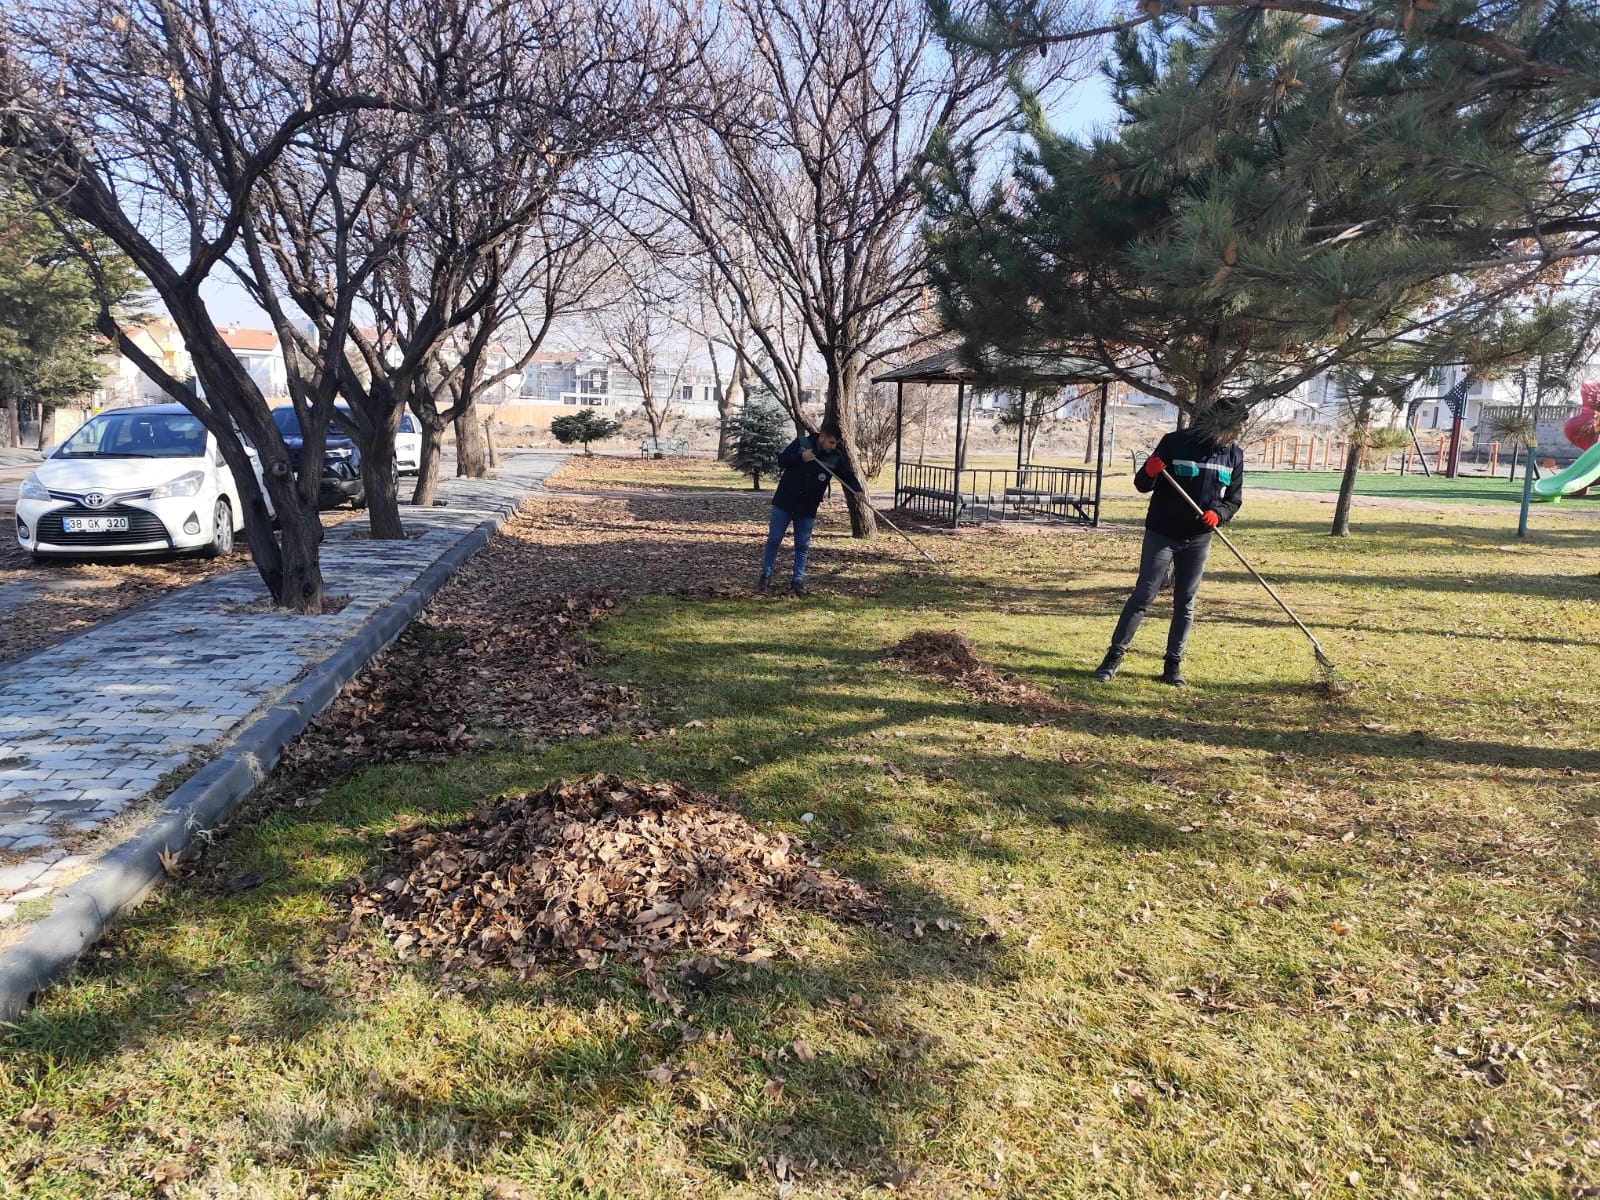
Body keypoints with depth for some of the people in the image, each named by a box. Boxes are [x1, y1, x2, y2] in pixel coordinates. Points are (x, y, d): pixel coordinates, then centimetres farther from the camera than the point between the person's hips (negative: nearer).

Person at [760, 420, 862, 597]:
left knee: (802, 546, 5)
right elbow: (781, 460, -9)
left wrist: (857, 490, -32)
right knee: (774, 539, 4)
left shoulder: (836, 457, -6)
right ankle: (766, 576, 17)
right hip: (784, 502, -1)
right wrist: (800, 458, -27)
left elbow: (848, 475, -11)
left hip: (807, 509, 1)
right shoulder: (801, 443, -8)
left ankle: (797, 581, 14)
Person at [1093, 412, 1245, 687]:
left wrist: (1219, 514, -13)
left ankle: (1173, 665, 16)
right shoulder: (1175, 442, -9)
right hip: (1161, 534, -4)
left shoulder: (1234, 455, 2)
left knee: (1185, 603, 8)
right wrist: (1149, 473, -29)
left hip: (1198, 540, 4)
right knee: (1142, 596, -5)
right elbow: (1141, 484, -5)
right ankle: (1114, 656, 1)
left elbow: (1234, 499, 9)